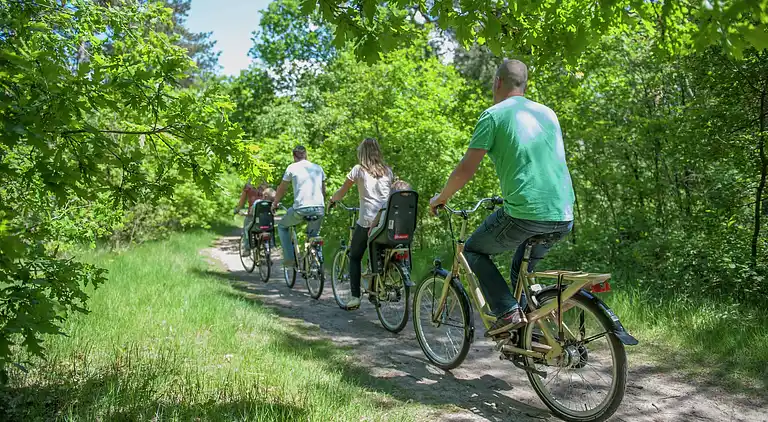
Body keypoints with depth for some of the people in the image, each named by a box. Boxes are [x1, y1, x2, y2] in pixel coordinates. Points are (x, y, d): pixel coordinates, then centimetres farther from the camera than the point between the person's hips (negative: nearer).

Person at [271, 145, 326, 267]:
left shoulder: (292, 168, 4)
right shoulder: (318, 168, 15)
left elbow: (281, 189, 12)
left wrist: (274, 204, 27)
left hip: (301, 209, -4)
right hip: (319, 209, 4)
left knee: (282, 226, 21)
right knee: (313, 236, 26)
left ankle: (289, 258, 13)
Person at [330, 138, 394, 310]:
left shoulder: (359, 169, 1)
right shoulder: (387, 171, 12)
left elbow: (341, 193, 5)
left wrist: (332, 199, 26)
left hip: (367, 220, -3)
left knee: (355, 257, 12)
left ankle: (355, 296, 5)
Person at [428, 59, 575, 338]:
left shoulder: (494, 115, -2)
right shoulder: (548, 113, 17)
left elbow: (466, 169, -6)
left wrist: (441, 198, 11)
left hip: (524, 215, -7)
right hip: (563, 217, 7)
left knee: (474, 251, 17)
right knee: (522, 270, 28)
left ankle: (508, 312, 3)